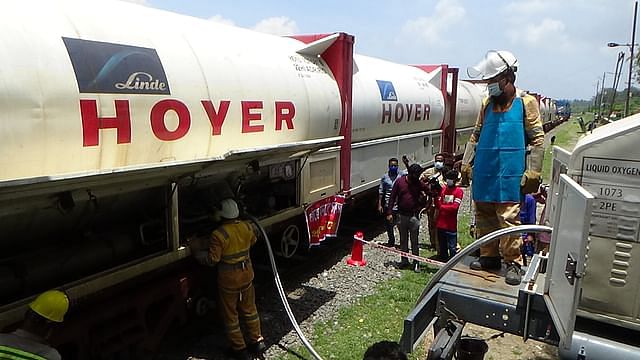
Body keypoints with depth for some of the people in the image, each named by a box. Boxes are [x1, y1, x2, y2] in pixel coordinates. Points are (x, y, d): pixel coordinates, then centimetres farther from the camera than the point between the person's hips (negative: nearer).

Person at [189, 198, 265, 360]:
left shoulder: (219, 234, -24)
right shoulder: (247, 227, -7)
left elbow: (212, 259, -20)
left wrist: (196, 248, -9)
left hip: (229, 279, -5)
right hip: (247, 274, 5)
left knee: (231, 314, 13)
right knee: (249, 310, 22)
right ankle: (257, 342, 31)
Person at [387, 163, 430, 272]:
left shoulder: (420, 184, -3)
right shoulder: (400, 181, -2)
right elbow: (392, 197, 1)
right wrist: (389, 213, -3)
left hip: (413, 216, -1)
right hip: (402, 215, 1)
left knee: (414, 241, 2)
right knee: (403, 240, 11)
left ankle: (416, 263, 9)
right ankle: (404, 261, 22)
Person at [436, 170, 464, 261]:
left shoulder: (458, 191, -3)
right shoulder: (443, 189, 11)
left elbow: (455, 207, -12)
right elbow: (438, 205, 3)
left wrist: (442, 207, -7)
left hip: (451, 225, -5)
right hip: (440, 224, 5)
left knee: (452, 248, -2)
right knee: (442, 247, 15)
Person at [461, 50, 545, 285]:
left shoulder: (526, 103, 0)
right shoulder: (488, 104, 13)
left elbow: (537, 139, -2)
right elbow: (475, 136, 19)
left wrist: (532, 172, -7)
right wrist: (466, 163, 14)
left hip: (509, 177, -5)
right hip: (484, 175, 5)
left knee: (509, 219, -6)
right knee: (483, 218, 11)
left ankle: (513, 263, 6)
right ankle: (488, 257, 25)